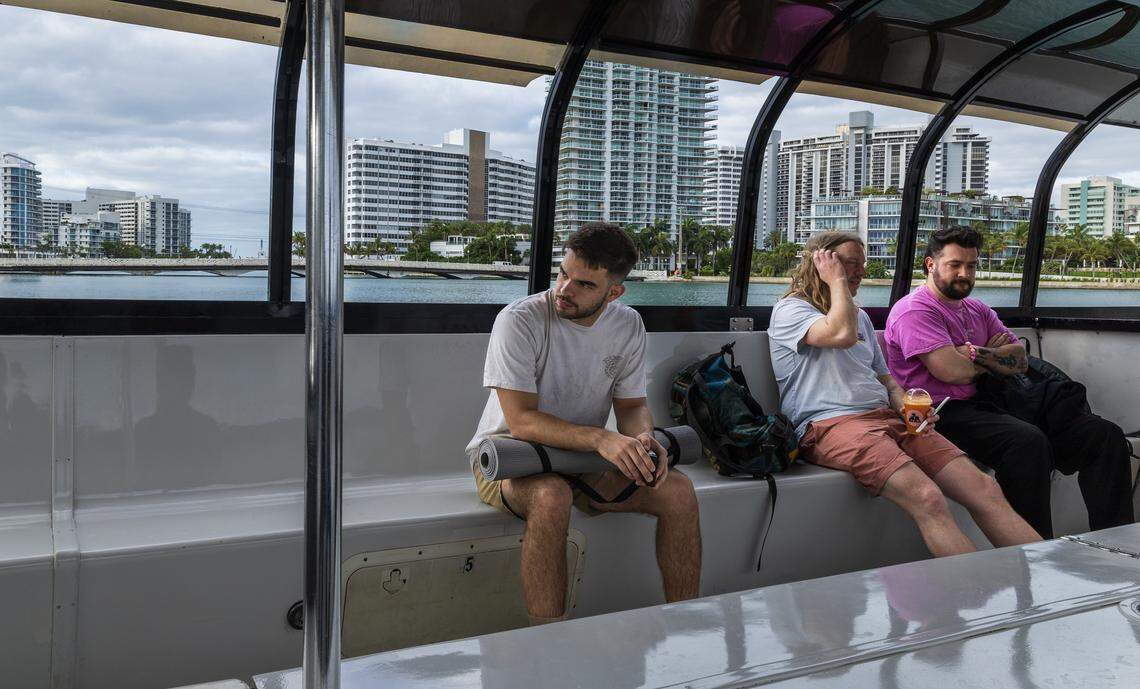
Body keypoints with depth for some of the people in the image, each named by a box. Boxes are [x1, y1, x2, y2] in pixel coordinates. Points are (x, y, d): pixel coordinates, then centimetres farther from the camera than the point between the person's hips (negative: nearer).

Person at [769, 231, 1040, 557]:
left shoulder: (860, 316, 29)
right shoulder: (790, 310, 4)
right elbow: (843, 334, -17)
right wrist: (837, 281, -1)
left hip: (887, 417, 8)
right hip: (831, 423, -7)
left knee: (984, 488, -14)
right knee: (927, 498, -32)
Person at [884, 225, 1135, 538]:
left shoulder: (978, 310, 24)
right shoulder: (914, 310, -4)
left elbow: (1020, 360, 13)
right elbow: (954, 371, -16)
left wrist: (975, 353, -6)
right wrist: (994, 358, 6)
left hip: (992, 401, 9)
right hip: (947, 412, -8)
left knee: (1104, 435, -7)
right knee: (1027, 441, -37)